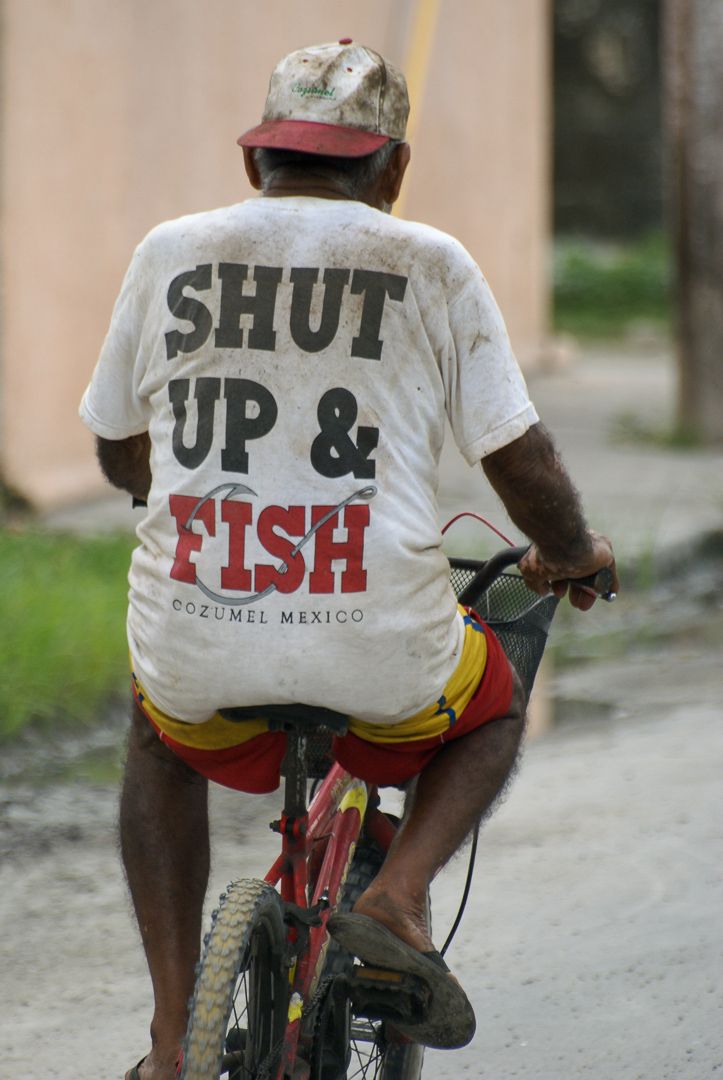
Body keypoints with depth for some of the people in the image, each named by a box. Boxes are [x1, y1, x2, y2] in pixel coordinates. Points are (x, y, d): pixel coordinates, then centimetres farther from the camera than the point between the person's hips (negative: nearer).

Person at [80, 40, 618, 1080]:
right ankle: (398, 896, 3)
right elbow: (521, 462, 4)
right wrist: (571, 556, 25)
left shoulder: (172, 253, 8)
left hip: (198, 642, 2)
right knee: (493, 711, 32)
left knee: (160, 740, 36)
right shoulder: (431, 265, 2)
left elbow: (120, 453, 20)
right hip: (376, 644, -2)